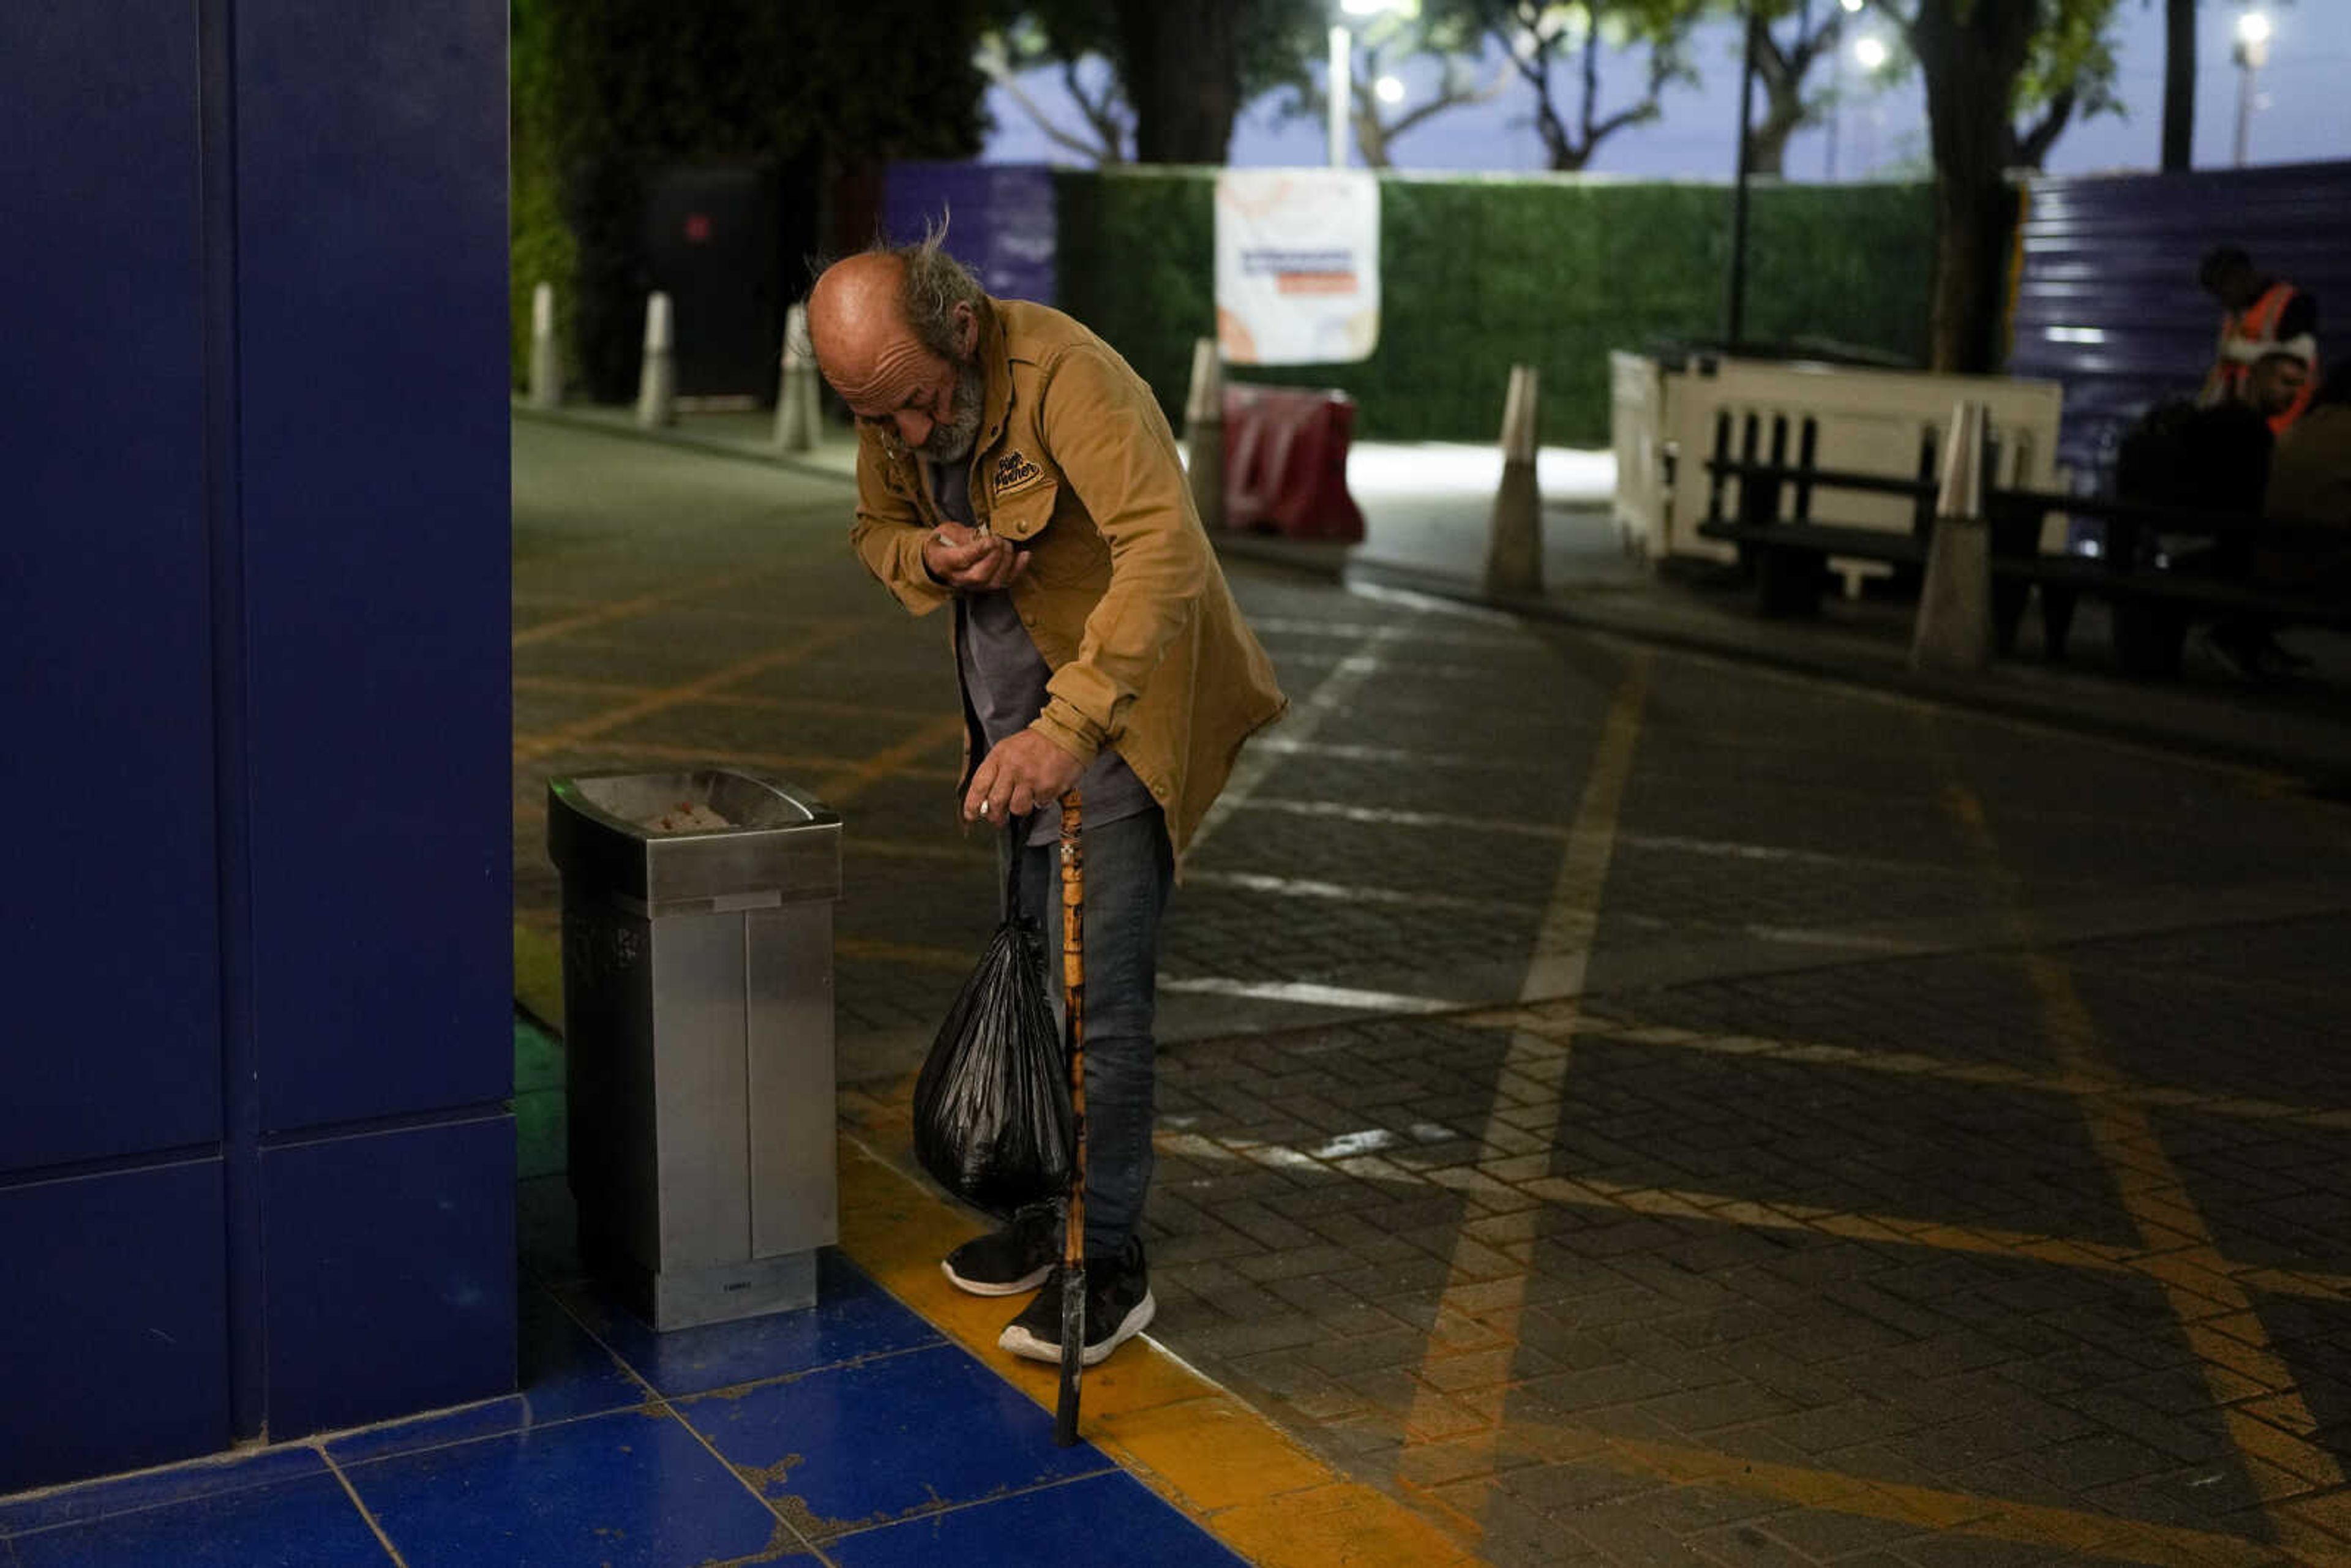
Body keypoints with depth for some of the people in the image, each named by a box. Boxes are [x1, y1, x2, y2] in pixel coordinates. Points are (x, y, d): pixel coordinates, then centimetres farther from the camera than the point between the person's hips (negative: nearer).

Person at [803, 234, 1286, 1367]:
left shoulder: (1065, 375, -28)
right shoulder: (888, 401, -3)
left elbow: (1166, 549, -40)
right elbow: (873, 528, 13)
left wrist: (1064, 727, -49)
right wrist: (927, 554, -14)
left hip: (1116, 714, -8)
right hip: (1013, 719, 8)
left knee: (1098, 994, -7)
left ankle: (1109, 1260, 4)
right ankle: (1061, 1210, 30)